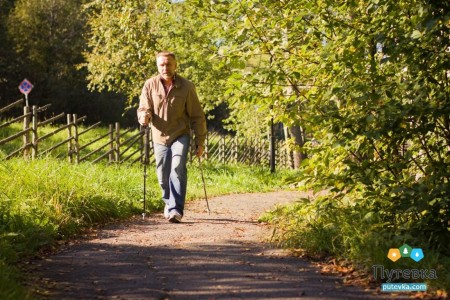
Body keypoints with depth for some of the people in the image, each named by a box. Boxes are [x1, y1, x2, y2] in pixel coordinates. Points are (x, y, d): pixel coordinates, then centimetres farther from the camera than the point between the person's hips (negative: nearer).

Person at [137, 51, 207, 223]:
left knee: (177, 169, -22)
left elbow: (197, 116, -3)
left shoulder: (187, 87, -8)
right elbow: (143, 109, -1)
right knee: (163, 176, 8)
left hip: (180, 136, -2)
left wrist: (200, 142, -3)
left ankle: (176, 209, -22)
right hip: (160, 138, 2)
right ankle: (169, 202, 36)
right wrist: (144, 116, -26)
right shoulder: (150, 85, -4)